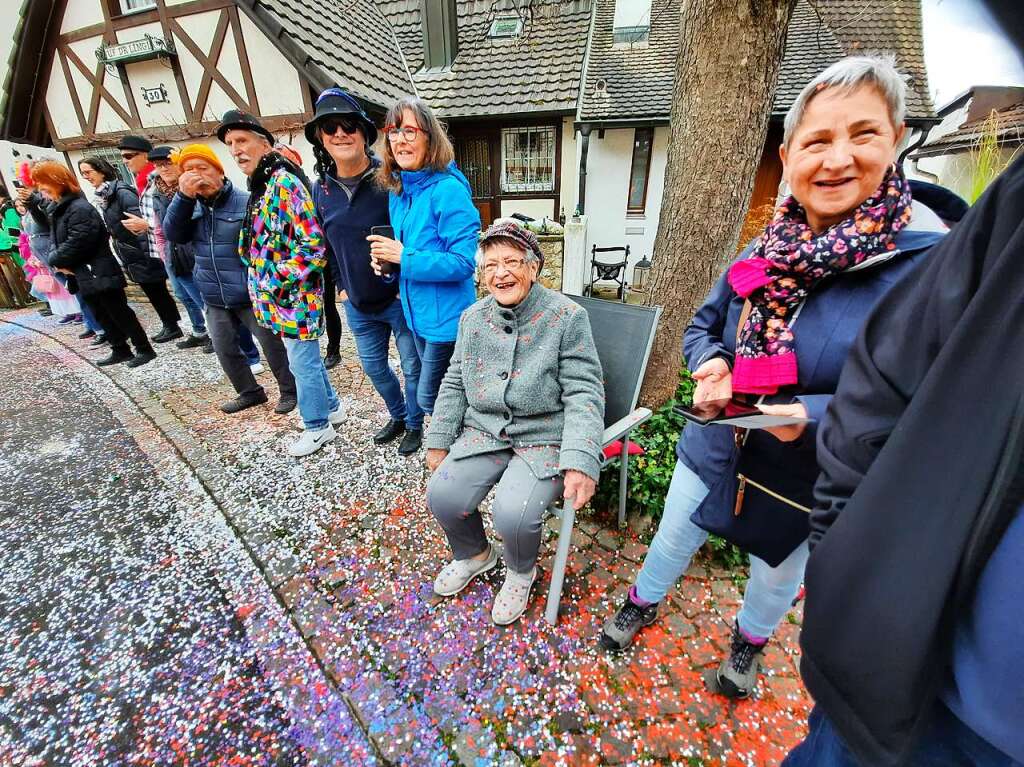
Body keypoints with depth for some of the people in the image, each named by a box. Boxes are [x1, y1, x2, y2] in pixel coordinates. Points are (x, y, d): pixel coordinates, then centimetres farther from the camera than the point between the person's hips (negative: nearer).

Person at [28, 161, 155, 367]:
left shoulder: (79, 209, -16)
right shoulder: (58, 209, 16)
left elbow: (75, 245, -19)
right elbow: (57, 241, 17)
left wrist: (54, 260, -6)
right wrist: (56, 260, -2)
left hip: (100, 274, -10)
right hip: (85, 276, 10)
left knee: (120, 313, -5)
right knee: (102, 316, 13)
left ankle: (145, 349, 3)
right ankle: (120, 350, 21)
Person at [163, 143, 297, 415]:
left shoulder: (246, 202, -11)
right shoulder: (192, 206, 7)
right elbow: (173, 234, -6)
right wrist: (184, 196, -17)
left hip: (250, 295, -7)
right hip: (215, 300, 7)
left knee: (273, 345, 1)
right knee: (225, 349, 14)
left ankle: (289, 390, 19)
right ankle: (250, 392, 30)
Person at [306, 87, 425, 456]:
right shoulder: (320, 188, 3)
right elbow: (326, 243, 15)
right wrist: (341, 286, 12)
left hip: (399, 299, -6)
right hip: (358, 304, 6)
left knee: (412, 367, 8)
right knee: (374, 366, 18)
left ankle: (415, 424, 32)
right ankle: (397, 416, 42)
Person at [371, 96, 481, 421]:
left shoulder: (448, 189, -18)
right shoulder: (397, 191, 8)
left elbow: (463, 261, -24)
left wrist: (403, 257, -22)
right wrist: (388, 262, -2)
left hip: (446, 317, -8)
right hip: (417, 314, 9)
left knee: (428, 400, 2)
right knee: (440, 395, 23)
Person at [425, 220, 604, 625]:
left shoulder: (568, 316, -10)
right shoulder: (473, 317, 5)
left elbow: (584, 393, -13)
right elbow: (454, 384, 11)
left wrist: (581, 462, -24)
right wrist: (438, 440, 8)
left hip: (544, 439, -4)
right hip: (484, 431, 5)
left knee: (513, 514, -24)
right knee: (441, 497, -13)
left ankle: (521, 572, 17)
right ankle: (474, 554, 24)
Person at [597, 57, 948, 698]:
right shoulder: (765, 253, -7)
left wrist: (817, 416, -33)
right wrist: (710, 364, -17)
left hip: (808, 479, -2)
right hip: (715, 448, 3)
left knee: (778, 574, 27)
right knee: (672, 539, 23)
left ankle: (750, 644, 60)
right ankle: (643, 604, 55)